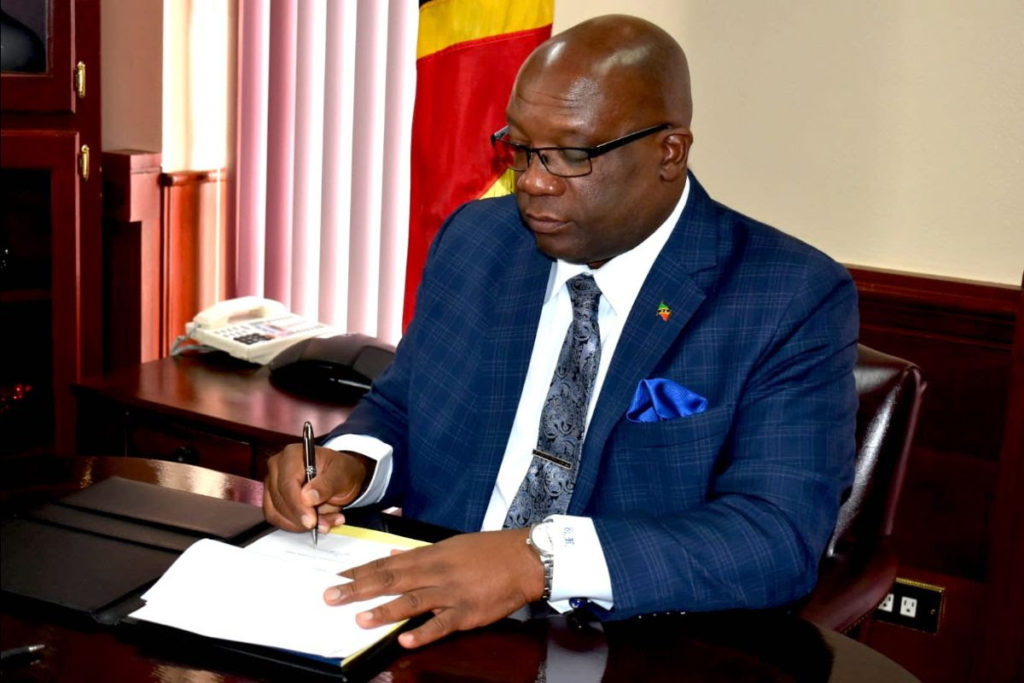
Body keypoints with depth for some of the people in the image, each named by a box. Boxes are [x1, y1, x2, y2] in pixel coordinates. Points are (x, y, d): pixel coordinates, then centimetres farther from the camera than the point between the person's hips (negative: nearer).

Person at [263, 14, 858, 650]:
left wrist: (540, 557, -31)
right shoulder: (471, 240, 5)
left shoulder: (794, 302, -10)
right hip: (438, 624, 3)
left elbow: (779, 536, -20)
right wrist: (352, 461, -8)